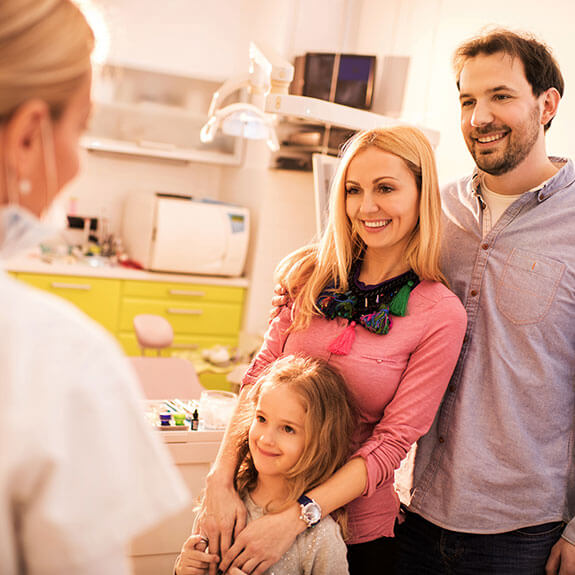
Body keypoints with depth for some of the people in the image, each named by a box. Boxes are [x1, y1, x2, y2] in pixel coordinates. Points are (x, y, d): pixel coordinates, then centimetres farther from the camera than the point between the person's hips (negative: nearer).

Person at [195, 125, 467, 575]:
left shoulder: (442, 315, -15)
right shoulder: (312, 277, -3)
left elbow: (392, 442, -15)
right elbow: (259, 378, -3)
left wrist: (296, 519, -22)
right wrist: (221, 478, -15)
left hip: (358, 534, -3)